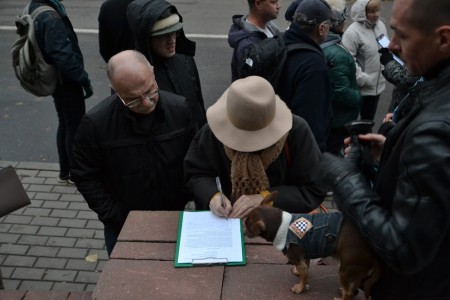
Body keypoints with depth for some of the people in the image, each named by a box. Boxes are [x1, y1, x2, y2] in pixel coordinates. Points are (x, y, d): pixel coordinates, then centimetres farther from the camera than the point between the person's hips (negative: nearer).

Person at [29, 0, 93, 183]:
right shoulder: (51, 17, -27)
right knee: (75, 127, 5)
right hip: (66, 82, -9)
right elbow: (63, 56, -30)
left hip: (54, 80, 9)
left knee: (64, 124, 20)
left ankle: (64, 172, 31)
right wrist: (84, 80, -19)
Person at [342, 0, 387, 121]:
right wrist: (363, 79, -22)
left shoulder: (381, 25, 3)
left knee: (369, 118, 21)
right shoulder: (353, 32, -20)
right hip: (361, 87, -7)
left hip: (377, 84, 7)